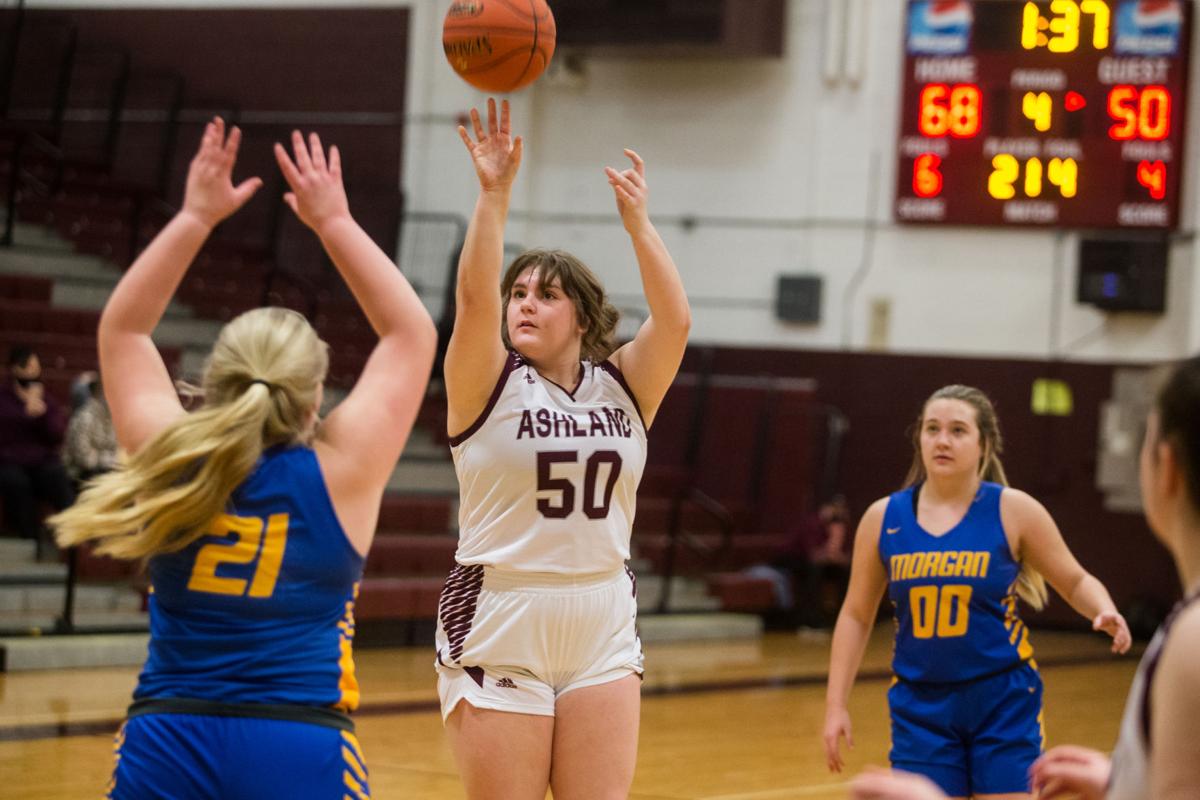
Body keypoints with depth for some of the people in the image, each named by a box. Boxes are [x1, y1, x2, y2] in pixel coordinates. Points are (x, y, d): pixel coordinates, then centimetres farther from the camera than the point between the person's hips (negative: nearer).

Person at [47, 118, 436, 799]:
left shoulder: (172, 466, 2)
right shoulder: (339, 474, -3)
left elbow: (122, 328, 18)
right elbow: (411, 334, 9)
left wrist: (196, 217, 17)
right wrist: (334, 222, 11)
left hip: (164, 743, 3)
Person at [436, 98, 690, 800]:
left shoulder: (622, 388, 7)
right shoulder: (489, 386, -1)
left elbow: (674, 320, -9)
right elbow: (475, 299, -18)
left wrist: (636, 219, -11)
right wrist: (495, 194, -25)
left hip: (603, 633, 3)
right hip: (498, 633, -3)